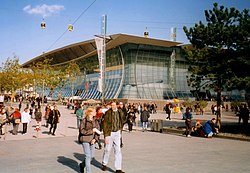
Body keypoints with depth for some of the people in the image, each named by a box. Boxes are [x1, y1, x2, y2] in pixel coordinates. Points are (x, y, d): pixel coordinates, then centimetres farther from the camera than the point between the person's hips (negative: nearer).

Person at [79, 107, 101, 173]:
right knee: (88, 156, -6)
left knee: (92, 156, 11)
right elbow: (82, 131, -16)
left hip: (92, 140, 6)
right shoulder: (84, 121, -10)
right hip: (85, 140, -6)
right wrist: (92, 130, -19)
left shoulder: (95, 121, 7)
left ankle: (82, 165, 37)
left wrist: (95, 139, -8)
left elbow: (98, 130, 6)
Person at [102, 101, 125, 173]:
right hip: (109, 133, -3)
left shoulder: (120, 112, 1)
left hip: (117, 133, 3)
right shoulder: (108, 113, -11)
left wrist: (120, 131, 13)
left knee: (118, 150, 1)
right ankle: (104, 164, 34)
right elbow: (105, 125, -10)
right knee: (107, 150, 11)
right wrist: (106, 136, -13)